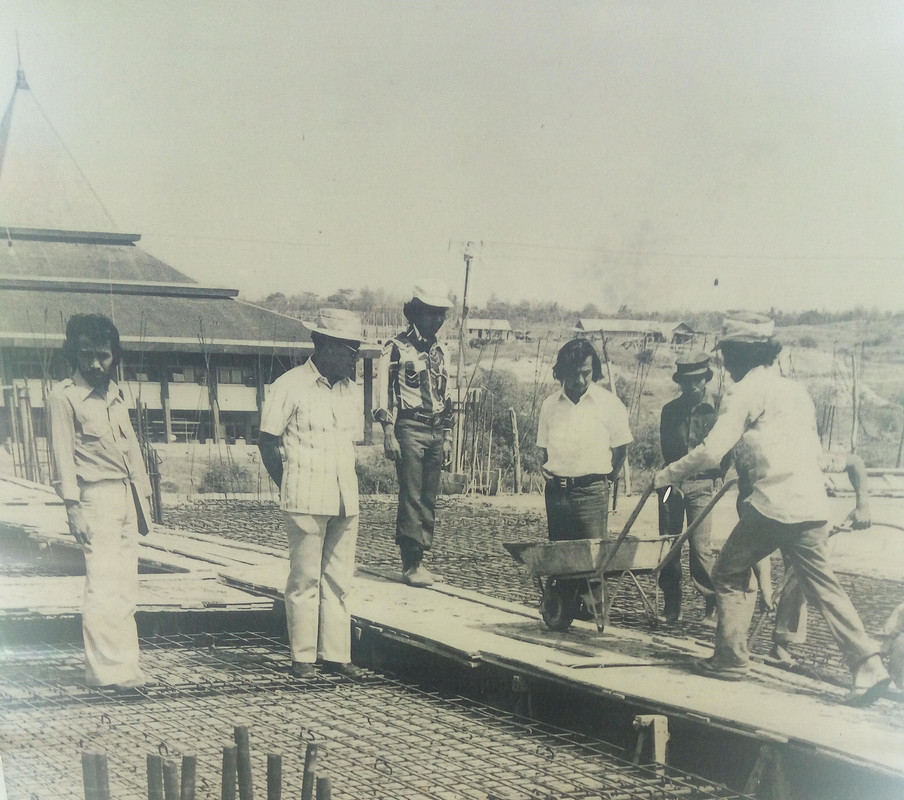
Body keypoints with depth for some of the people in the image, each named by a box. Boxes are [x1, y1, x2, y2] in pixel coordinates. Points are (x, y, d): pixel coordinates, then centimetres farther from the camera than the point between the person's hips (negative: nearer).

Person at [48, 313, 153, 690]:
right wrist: (73, 506, -14)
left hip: (126, 494, 7)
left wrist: (143, 498, 18)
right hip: (96, 498, -7)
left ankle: (123, 664, 8)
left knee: (124, 587, 5)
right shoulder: (64, 396, -3)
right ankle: (107, 669, -10)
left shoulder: (114, 394, 16)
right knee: (103, 584, -11)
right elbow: (63, 453, -7)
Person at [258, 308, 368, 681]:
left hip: (345, 500, 6)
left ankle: (336, 655, 12)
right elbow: (267, 441, -2)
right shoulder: (290, 386, -6)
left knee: (339, 580, 7)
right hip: (305, 502, -6)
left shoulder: (347, 389, 14)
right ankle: (303, 657, 7)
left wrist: (347, 488, 13)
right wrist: (287, 488, -1)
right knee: (305, 580, 0)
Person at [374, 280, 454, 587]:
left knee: (429, 498, 5)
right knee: (411, 498, -9)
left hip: (435, 432, 7)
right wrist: (389, 433, -15)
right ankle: (411, 564, -7)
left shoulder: (439, 351, 19)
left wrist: (447, 438, 19)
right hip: (409, 430, -6)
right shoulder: (396, 348, -2)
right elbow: (383, 392, -7)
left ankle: (418, 559, 9)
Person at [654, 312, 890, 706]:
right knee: (822, 584, 6)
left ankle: (730, 658, 14)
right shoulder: (795, 390, 18)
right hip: (812, 506, 6)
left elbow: (711, 451, -12)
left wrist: (667, 475, 1)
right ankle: (867, 664, -5)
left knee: (729, 573, 12)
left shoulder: (744, 392, -4)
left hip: (771, 504, -6)